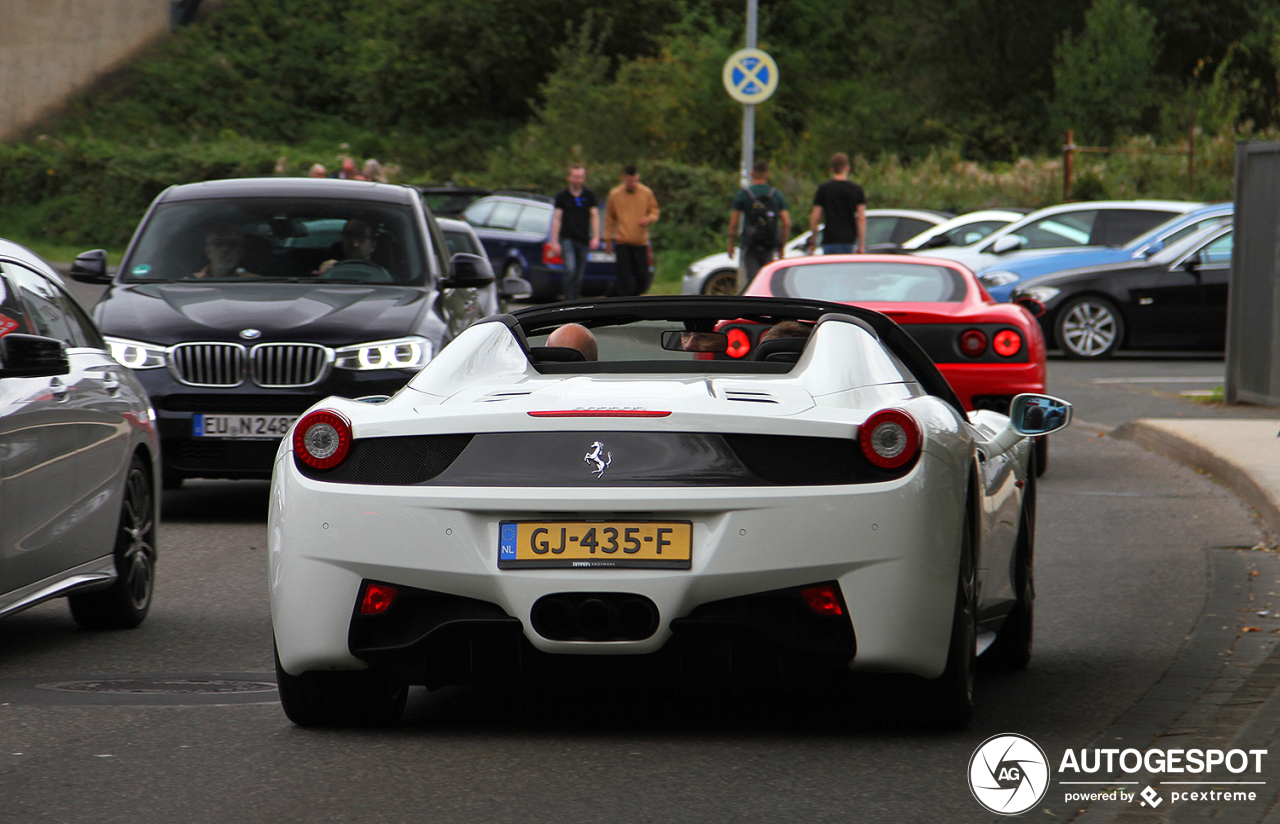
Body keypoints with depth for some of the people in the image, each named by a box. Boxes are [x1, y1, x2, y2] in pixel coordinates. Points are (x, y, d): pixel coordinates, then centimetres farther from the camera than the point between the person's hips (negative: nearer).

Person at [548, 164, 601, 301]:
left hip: (584, 240, 2)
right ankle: (569, 302, -19)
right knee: (570, 270, -19)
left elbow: (595, 216, 8)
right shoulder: (562, 196, 4)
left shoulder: (589, 195, 9)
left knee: (579, 275, 5)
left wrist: (596, 238, -4)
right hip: (567, 239, -2)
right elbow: (557, 219, 3)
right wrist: (554, 242, -3)